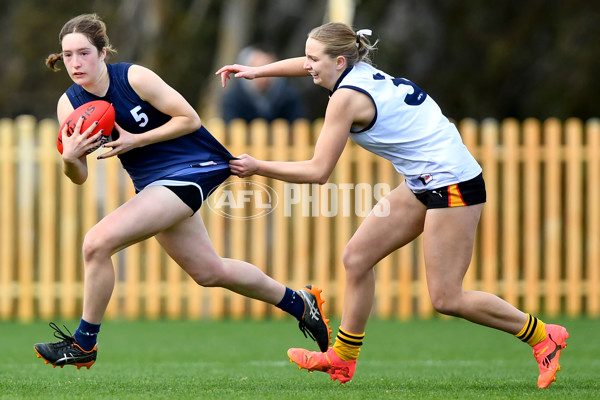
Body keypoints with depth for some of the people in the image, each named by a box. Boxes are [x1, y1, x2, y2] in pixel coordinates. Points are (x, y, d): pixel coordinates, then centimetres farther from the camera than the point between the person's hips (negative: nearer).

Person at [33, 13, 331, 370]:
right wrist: (69, 158, -21)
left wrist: (135, 140, -20)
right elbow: (80, 177, 1)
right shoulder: (69, 105, -1)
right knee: (209, 272, 15)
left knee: (98, 242, -21)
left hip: (190, 170, -7)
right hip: (154, 183, 7)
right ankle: (299, 302, 36)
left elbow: (190, 119, -13)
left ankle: (84, 344, -7)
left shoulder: (134, 77, -17)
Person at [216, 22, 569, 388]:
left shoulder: (346, 97, -17)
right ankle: (343, 358, 16)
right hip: (425, 181, 10)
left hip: (453, 183, -10)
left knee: (446, 299, -8)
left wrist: (258, 167, -8)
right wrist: (255, 71, 27)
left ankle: (543, 336, 5)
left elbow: (317, 172, -16)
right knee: (357, 257, 8)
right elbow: (309, 66, 30)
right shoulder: (360, 70, 7)